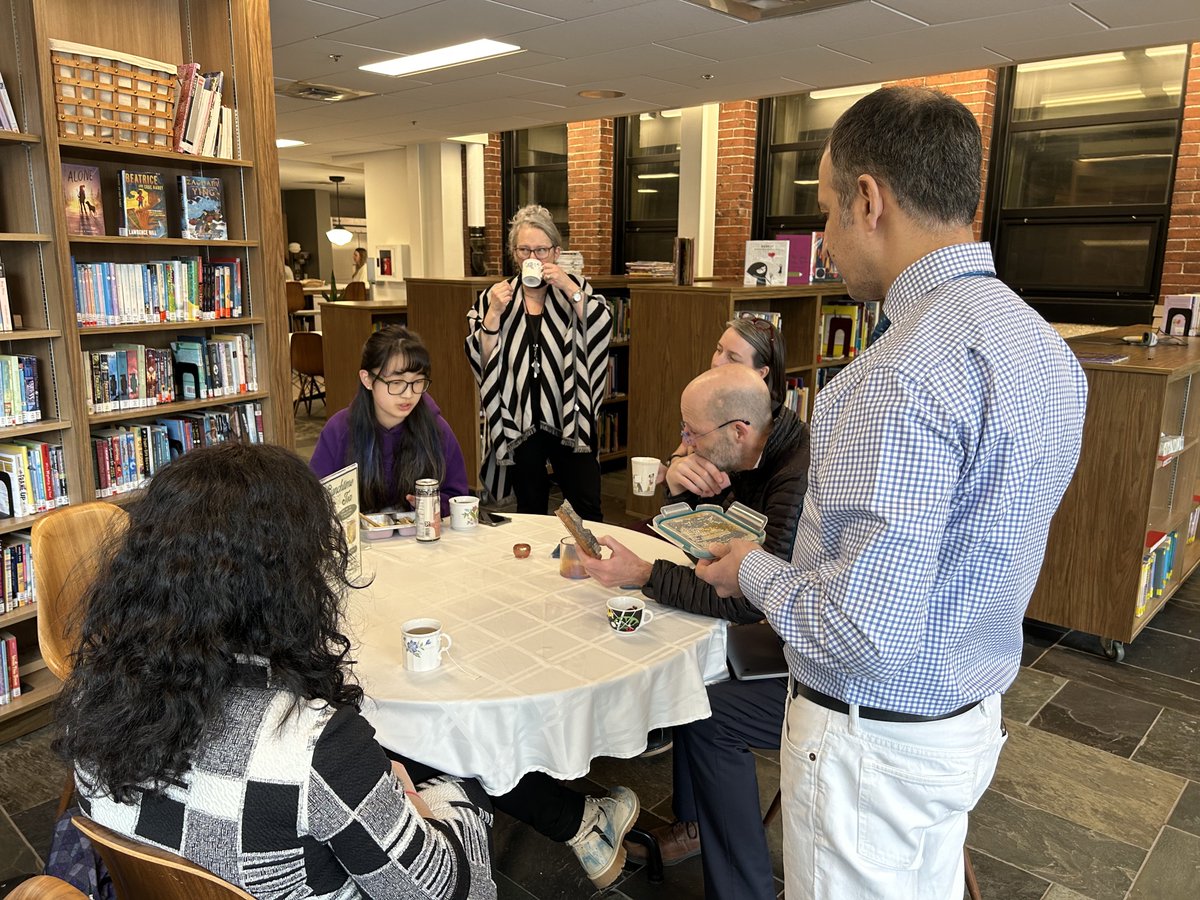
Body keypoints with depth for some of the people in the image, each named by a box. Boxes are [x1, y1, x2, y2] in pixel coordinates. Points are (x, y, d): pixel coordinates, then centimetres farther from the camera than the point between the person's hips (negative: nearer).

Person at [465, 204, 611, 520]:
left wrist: (569, 288, -20)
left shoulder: (574, 289, 4)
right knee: (530, 514, 14)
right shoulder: (494, 297, 4)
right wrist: (494, 313, -15)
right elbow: (481, 360, -3)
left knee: (588, 512, 2)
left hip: (570, 420, -1)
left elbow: (602, 327, -14)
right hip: (519, 423, 1)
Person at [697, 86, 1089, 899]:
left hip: (877, 743, -8)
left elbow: (863, 633, -30)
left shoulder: (905, 375, -29)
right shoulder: (1045, 347, 2)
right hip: (973, 719, 8)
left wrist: (752, 570, -13)